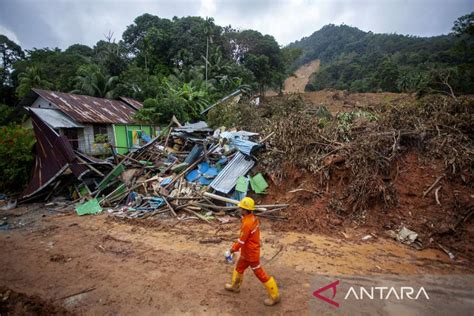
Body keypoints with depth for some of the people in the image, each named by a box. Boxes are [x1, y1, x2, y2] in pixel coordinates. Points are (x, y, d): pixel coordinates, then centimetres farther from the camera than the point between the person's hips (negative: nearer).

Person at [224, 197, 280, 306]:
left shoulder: (247, 224, -33)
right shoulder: (253, 218, -5)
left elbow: (241, 241, -24)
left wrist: (232, 249, -8)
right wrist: (235, 247, 14)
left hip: (251, 254, -9)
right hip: (247, 252, 9)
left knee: (260, 274, 6)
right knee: (239, 267, 26)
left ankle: (275, 296, 22)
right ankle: (235, 286, 49)